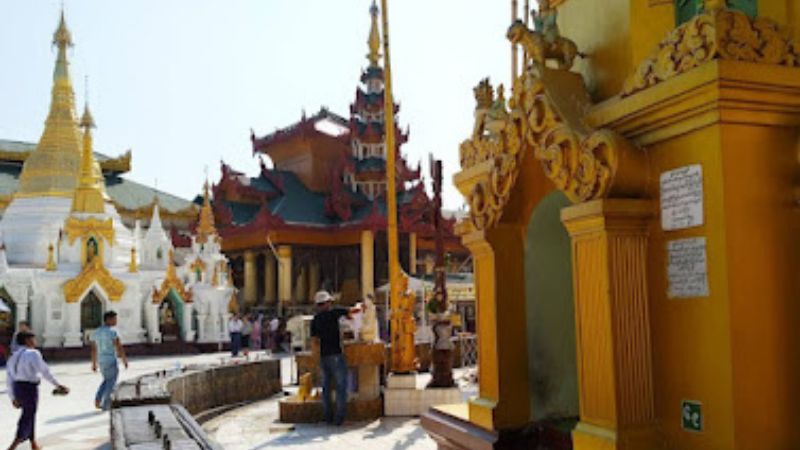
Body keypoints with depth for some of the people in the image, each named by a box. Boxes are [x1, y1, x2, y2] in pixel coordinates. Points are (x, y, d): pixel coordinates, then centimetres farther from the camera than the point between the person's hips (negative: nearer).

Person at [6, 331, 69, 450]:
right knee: (28, 418, -1)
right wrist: (57, 384, -12)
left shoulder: (13, 357, 11)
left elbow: (9, 379, 14)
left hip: (17, 389, 8)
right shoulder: (33, 353, -11)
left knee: (30, 414, 22)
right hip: (30, 388, -8)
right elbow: (44, 371, -17)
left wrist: (13, 397, 21)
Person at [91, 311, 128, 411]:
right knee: (111, 382, 8)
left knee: (107, 380, 24)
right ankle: (105, 405, 11)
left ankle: (98, 399, 7)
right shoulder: (113, 331, -16)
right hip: (111, 361, -6)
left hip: (101, 361, 6)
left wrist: (94, 364, 16)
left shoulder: (96, 332, 6)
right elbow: (119, 347, -17)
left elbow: (94, 349, 10)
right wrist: (125, 360, -7)